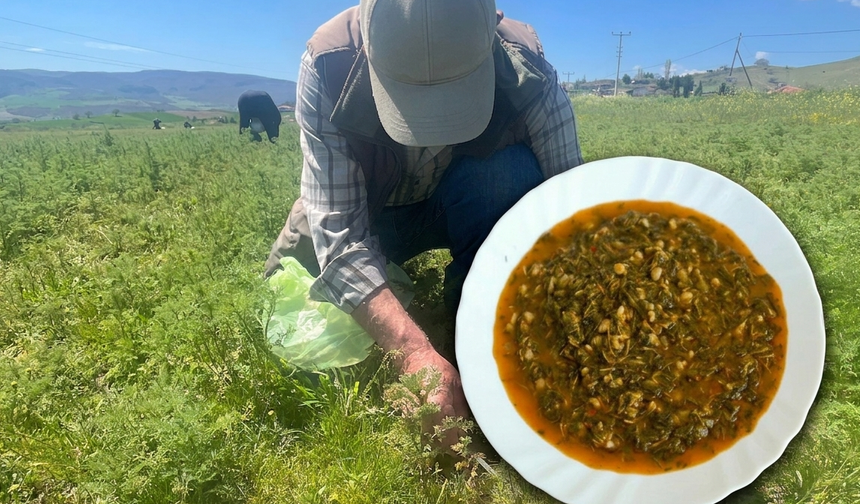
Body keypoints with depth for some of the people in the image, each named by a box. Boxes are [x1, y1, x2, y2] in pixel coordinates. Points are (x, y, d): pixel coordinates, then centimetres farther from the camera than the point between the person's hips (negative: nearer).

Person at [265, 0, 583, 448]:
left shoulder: (529, 76, -30)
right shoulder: (328, 65, -32)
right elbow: (337, 232, -36)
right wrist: (416, 354, -49)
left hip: (471, 208, -1)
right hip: (361, 208, 2)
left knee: (512, 173, -32)